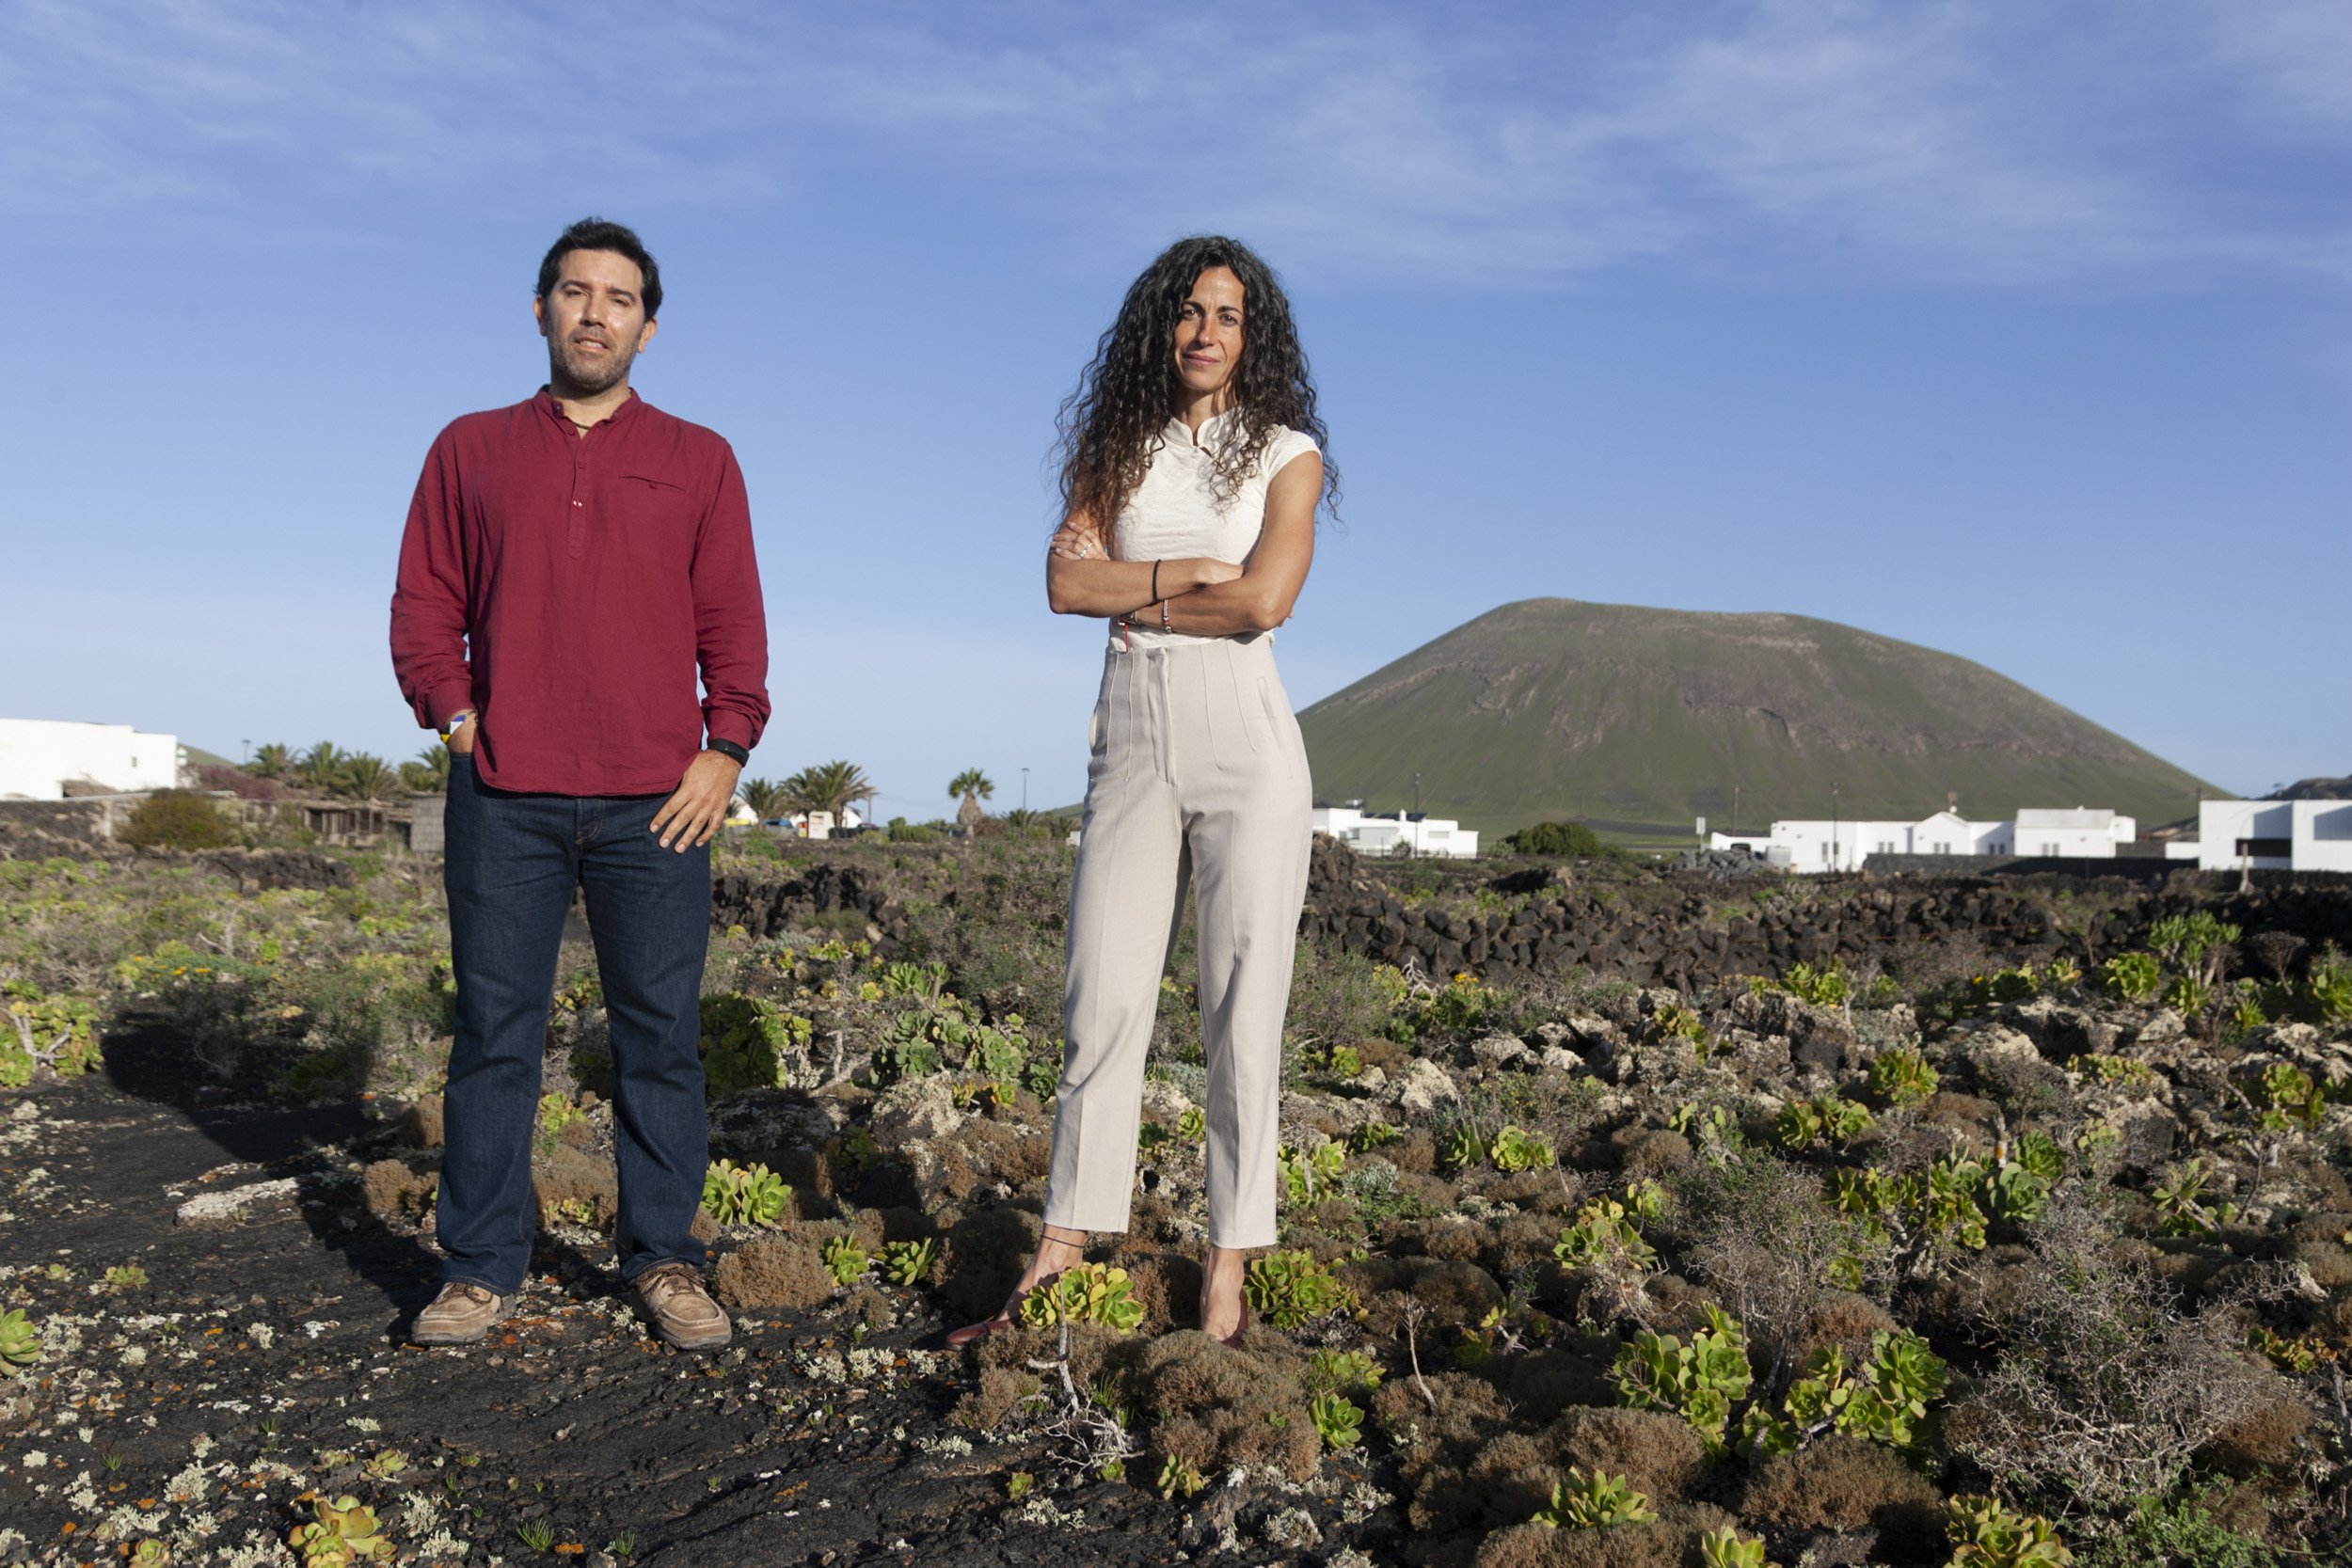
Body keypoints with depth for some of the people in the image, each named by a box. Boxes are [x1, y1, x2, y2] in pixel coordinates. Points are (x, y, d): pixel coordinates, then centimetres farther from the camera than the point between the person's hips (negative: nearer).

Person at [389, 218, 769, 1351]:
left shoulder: (697, 461, 12)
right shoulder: (470, 451, 14)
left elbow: (733, 621, 7)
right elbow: (425, 601, 12)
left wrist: (725, 748, -4)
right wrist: (453, 712, -3)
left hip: (654, 800, 0)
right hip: (503, 798, 1)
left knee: (660, 1033, 3)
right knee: (494, 1032, 3)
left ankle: (662, 1257, 12)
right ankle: (480, 1265, 13)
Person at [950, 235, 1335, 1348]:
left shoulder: (1287, 455, 5)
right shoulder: (1119, 449, 14)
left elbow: (1262, 601, -11)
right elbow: (1067, 582, -1)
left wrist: (1132, 591, -2)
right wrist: (1190, 571, -9)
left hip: (1245, 745, -2)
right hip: (1131, 744, 3)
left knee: (1242, 1014, -1)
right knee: (1102, 1005, 1)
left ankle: (1226, 1281, 7)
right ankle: (1057, 1269, 9)